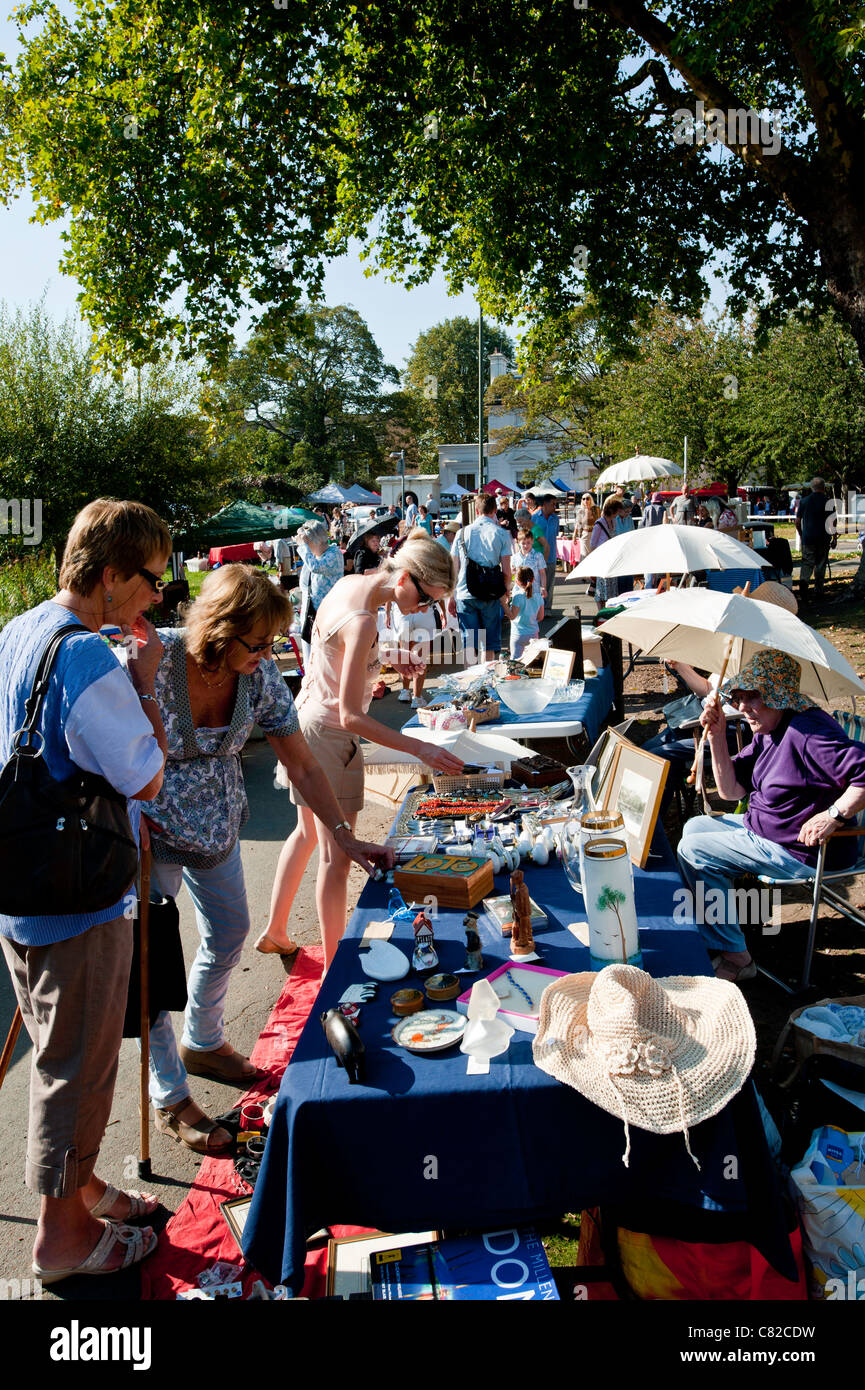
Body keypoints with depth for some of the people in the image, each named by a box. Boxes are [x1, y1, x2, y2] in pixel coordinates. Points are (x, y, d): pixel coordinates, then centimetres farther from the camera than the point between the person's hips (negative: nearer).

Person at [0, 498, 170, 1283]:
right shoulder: (88, 657, -25)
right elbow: (147, 779, -20)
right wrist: (146, 683, -14)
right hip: (78, 902, -9)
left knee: (64, 1053, 24)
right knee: (79, 1065, 9)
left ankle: (77, 1184, 44)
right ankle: (64, 1236, 28)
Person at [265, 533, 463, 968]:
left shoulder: (350, 583, 1)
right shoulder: (362, 621, -27)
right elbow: (350, 715, -27)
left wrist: (386, 663, 6)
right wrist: (420, 749, -27)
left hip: (307, 718, 10)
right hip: (330, 735, -10)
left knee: (308, 832, 24)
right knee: (336, 857, 0)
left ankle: (275, 930, 39)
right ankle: (334, 968, 11)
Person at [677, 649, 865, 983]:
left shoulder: (808, 731, -26)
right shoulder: (767, 732, 5)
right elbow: (732, 791, 5)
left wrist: (833, 815, -33)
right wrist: (717, 739, -5)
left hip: (800, 851, -11)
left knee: (692, 851, -11)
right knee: (694, 827, 20)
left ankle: (734, 956, -2)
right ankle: (707, 934, 26)